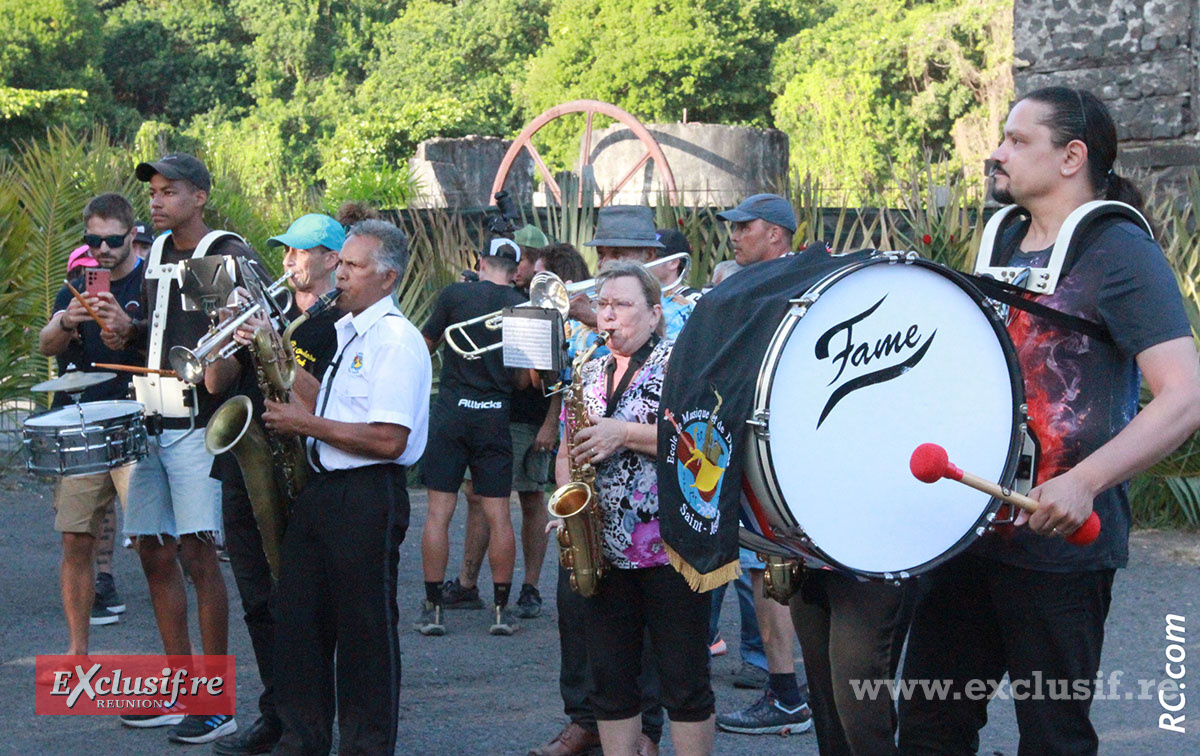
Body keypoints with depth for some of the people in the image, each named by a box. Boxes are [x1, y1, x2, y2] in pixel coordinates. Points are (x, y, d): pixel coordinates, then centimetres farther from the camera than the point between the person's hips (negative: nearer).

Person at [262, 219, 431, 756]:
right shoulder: (344, 332, 16)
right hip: (320, 488, 9)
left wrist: (307, 423, -16)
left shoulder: (397, 340, -13)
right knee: (298, 618, 12)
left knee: (365, 628, 2)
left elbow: (388, 439, -22)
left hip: (368, 497, -9)